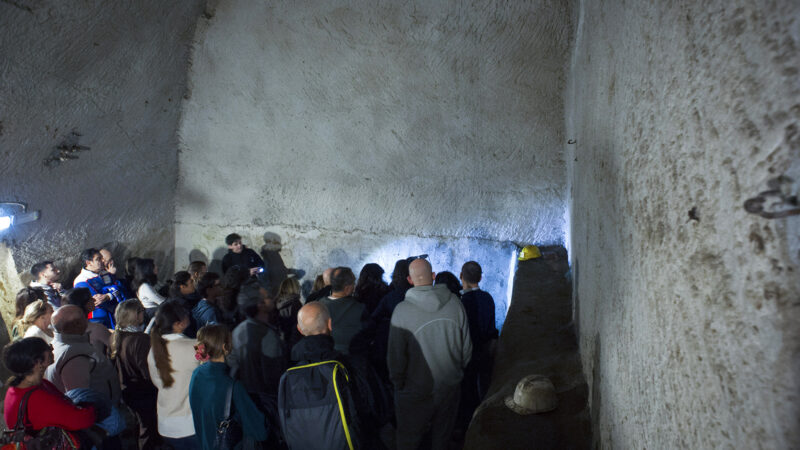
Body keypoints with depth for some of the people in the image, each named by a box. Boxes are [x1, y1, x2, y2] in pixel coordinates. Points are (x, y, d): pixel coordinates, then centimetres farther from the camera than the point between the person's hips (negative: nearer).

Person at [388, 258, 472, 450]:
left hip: (415, 391, -3)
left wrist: (398, 383, 3)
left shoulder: (402, 310, -19)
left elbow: (396, 355, -14)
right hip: (450, 386, 3)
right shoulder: (454, 302, -10)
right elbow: (467, 346, 0)